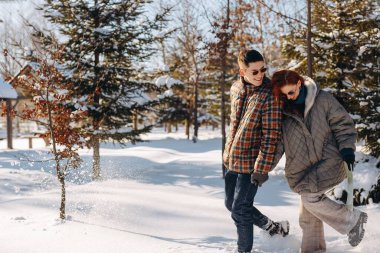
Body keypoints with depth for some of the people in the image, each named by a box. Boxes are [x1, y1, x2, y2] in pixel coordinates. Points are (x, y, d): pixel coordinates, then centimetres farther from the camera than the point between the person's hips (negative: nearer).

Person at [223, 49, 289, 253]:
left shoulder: (269, 96, -18)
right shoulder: (236, 88, 3)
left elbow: (271, 136, -18)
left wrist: (262, 168, -20)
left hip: (251, 162, -8)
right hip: (233, 159, 8)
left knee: (240, 211, -4)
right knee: (231, 204, 17)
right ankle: (272, 228, 33)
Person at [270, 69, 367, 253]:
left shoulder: (323, 99, -9)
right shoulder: (281, 110, 0)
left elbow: (343, 124, -3)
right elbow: (276, 142, 3)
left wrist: (347, 148, -15)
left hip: (328, 160, -5)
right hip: (302, 169, 5)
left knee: (311, 198, -20)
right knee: (308, 215, 9)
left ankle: (353, 219, -2)